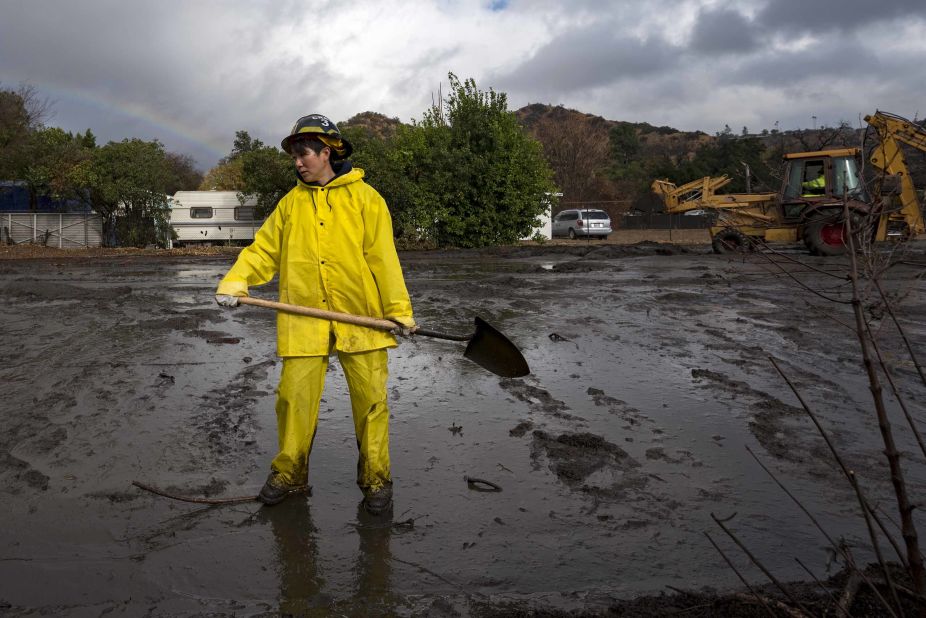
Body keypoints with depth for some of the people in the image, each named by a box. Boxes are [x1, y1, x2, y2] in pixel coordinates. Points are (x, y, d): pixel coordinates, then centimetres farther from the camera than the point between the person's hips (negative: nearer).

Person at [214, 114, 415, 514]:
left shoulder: (364, 198, 2)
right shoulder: (290, 204, 12)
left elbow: (383, 258, -2)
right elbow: (263, 249, 7)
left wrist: (398, 310, -6)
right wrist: (234, 282, -10)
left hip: (361, 317, -2)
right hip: (304, 320, 3)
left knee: (371, 399, 2)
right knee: (294, 396, 3)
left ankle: (375, 478, 17)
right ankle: (289, 474, 21)